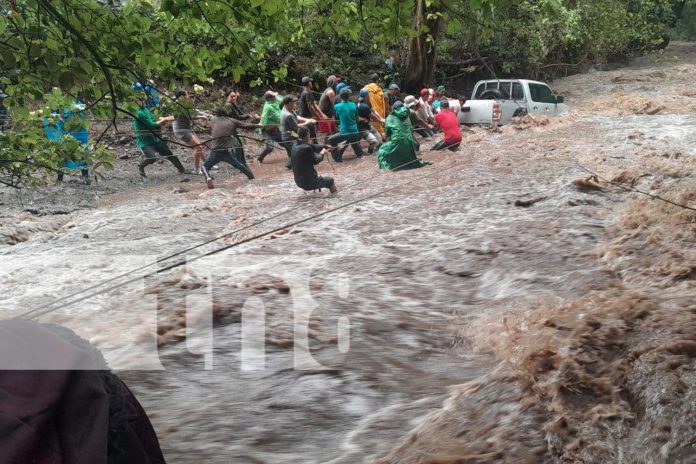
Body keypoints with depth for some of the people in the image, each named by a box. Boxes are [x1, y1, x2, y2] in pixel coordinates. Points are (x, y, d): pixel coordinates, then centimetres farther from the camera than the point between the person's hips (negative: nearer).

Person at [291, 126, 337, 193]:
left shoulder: (295, 146, 1)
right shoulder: (306, 148, -24)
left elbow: (313, 147, 14)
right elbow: (316, 161, -10)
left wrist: (325, 146, 24)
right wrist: (322, 153, 9)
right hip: (309, 182, -8)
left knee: (318, 177, 37)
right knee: (330, 180, 17)